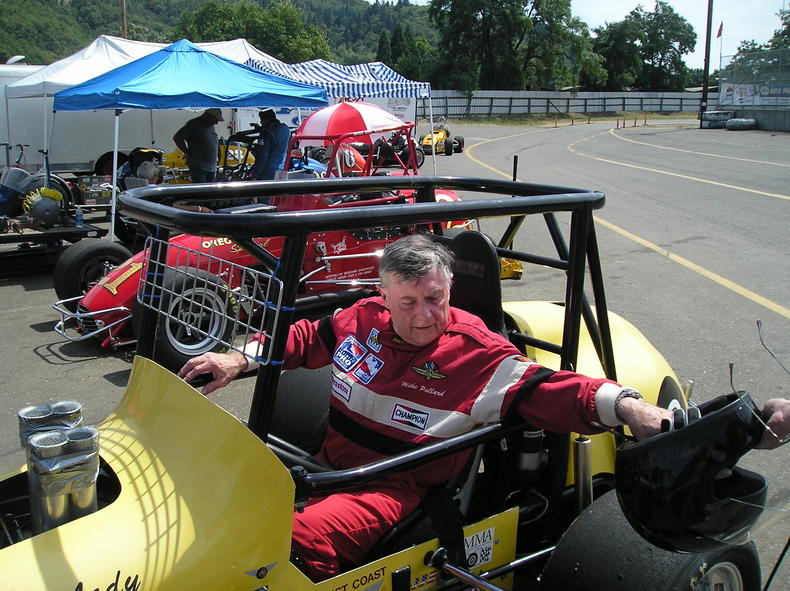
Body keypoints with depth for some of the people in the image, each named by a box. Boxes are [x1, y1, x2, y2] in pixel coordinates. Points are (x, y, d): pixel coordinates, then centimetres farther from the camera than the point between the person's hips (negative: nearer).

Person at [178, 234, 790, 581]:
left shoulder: (476, 352, -9)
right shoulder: (363, 319, 6)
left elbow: (544, 389, -14)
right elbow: (305, 339, 20)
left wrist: (622, 404, -29)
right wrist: (238, 360, 11)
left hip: (393, 485, -6)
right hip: (327, 458, 6)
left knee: (303, 537, -33)